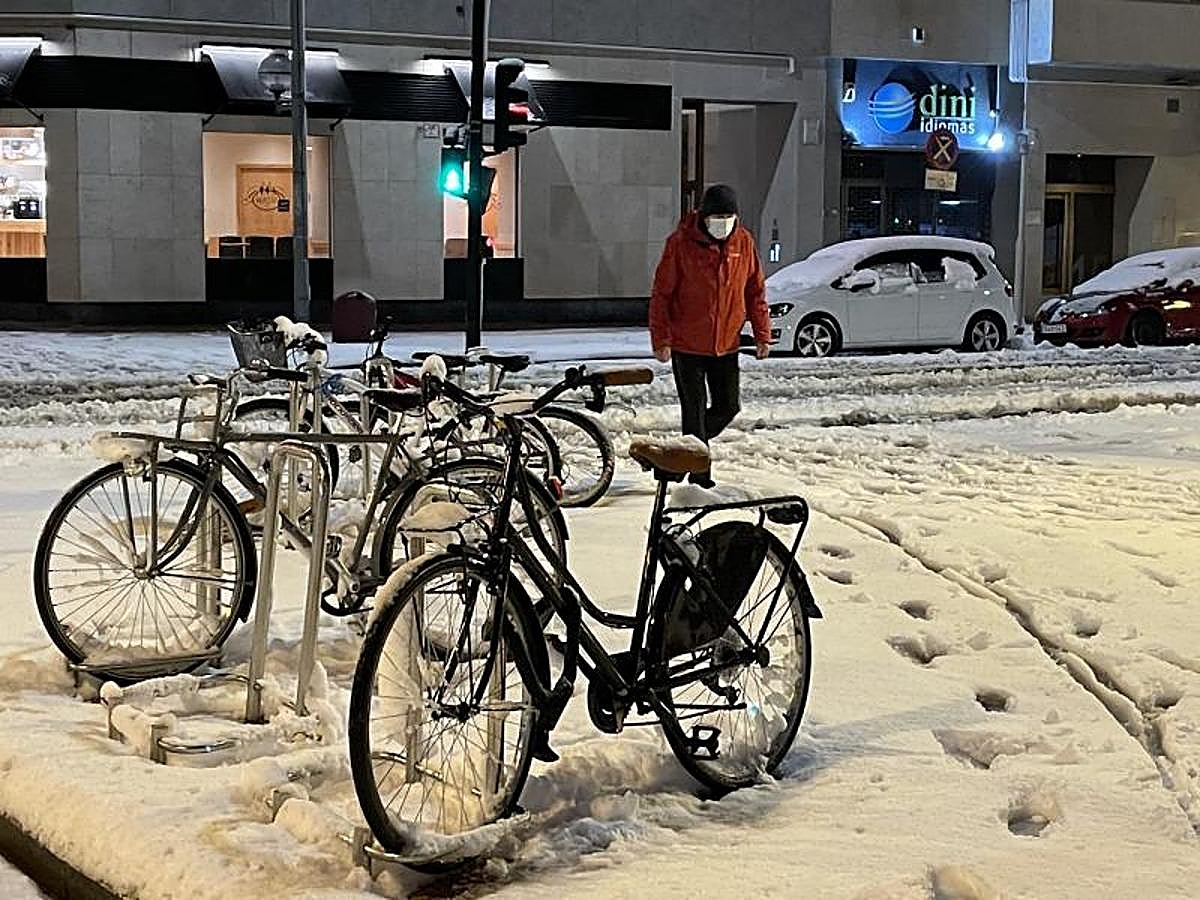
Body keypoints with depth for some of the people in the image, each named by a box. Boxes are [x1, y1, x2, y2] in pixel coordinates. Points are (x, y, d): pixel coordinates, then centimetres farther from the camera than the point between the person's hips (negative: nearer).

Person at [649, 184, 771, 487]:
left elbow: (755, 291, 9)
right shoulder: (681, 243, -12)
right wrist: (661, 340, -13)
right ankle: (699, 476, 7)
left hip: (726, 344, 4)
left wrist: (762, 334, 5)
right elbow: (661, 294, -9)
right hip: (687, 345, -4)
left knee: (728, 407, 9)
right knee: (694, 410, 0)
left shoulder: (744, 243, 1)